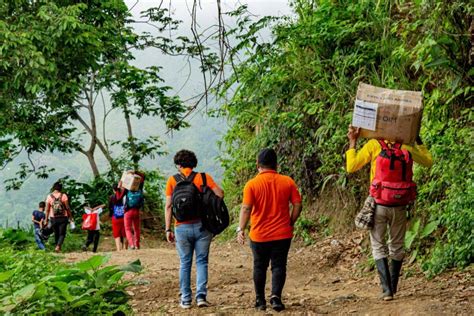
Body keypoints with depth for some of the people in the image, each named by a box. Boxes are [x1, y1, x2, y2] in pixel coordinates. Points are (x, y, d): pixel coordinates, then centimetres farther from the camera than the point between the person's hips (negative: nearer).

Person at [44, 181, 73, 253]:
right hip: (63, 218, -2)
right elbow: (67, 207, -7)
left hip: (53, 218, 2)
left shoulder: (49, 196, -3)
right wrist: (70, 216, 4)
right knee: (62, 234, 2)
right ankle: (58, 246, -19)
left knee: (56, 234, 15)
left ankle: (57, 246, 20)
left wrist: (46, 220, 6)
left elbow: (47, 209, -1)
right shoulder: (63, 196, -8)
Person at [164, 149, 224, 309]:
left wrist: (168, 229, 1)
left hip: (182, 228, 0)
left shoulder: (172, 180, 2)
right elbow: (220, 194, -6)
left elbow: (168, 206, -2)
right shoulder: (204, 177, 2)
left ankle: (185, 299, 11)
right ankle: (201, 296, -3)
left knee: (185, 263, 9)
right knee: (201, 262, 7)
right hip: (201, 226, 0)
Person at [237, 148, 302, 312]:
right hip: (282, 235, 1)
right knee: (278, 266, 5)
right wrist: (290, 223, 8)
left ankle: (260, 300, 20)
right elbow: (297, 205, -3)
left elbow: (246, 208, -15)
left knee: (260, 267, 13)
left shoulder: (252, 184, -8)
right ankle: (276, 296, -14)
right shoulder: (287, 182, -2)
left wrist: (240, 229, -15)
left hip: (259, 236, -1)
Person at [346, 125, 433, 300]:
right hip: (399, 206, 2)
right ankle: (393, 288, 21)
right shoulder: (407, 147, 0)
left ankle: (387, 289, -5)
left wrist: (352, 142, 4)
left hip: (378, 205, -2)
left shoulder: (373, 145, -6)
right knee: (397, 247, 17)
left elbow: (350, 167, -3)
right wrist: (418, 141, 20)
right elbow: (428, 161, 16)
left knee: (378, 247, 8)